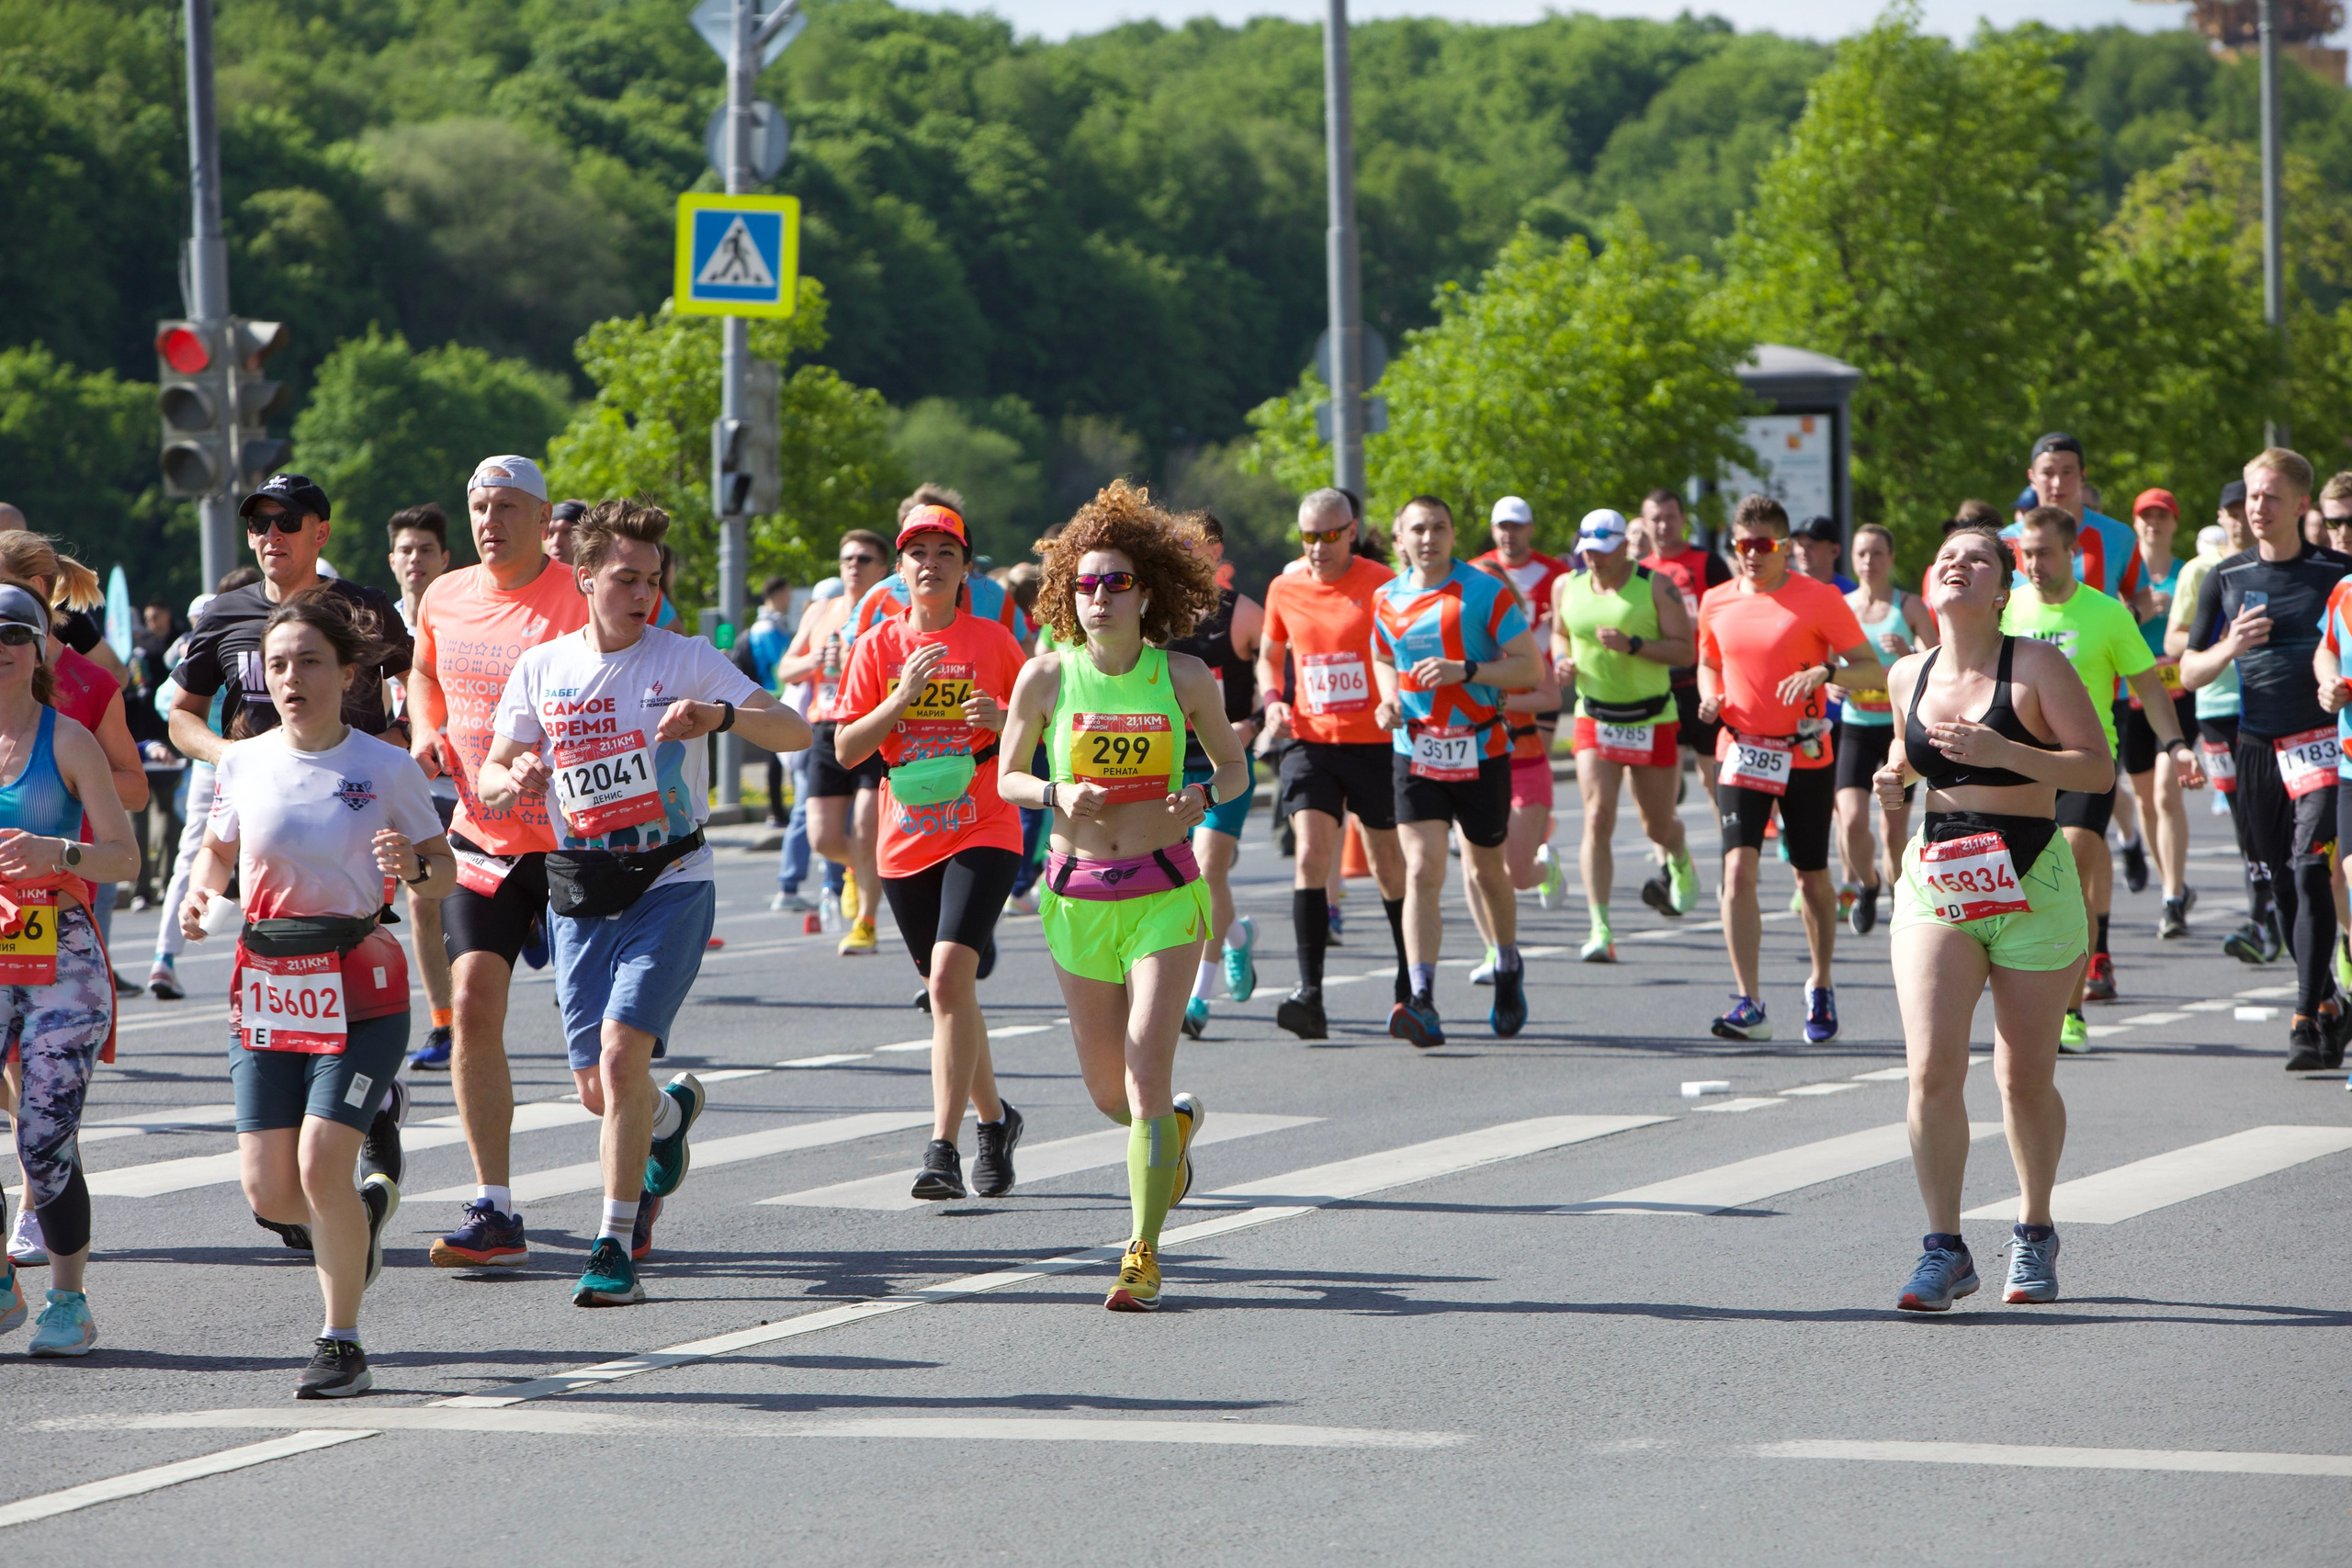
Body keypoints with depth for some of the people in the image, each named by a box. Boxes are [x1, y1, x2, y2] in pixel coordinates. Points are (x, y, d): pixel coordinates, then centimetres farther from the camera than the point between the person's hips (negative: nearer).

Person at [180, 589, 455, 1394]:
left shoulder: (387, 768, -5)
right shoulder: (243, 764, 2)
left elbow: (443, 871, 4)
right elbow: (219, 850, 19)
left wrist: (414, 866, -19)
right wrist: (200, 894, -2)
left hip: (360, 994, -3)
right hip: (265, 993, 3)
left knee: (321, 1162, -16)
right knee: (269, 1192, -2)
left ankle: (342, 1343, 0)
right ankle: (365, 1206, 34)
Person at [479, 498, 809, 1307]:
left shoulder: (685, 659, -5)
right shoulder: (541, 669, 4)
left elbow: (794, 731, -13)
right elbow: (491, 775, 10)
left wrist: (722, 714, -33)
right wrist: (511, 782, -15)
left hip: (669, 882, -4)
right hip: (581, 890, 4)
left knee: (622, 1051, -20)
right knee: (596, 1088, 6)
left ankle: (616, 1247, -11)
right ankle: (672, 1112, 44)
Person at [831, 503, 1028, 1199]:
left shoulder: (993, 642, 0)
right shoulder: (879, 647, 4)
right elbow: (845, 750, -1)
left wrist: (1003, 719, -13)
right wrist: (902, 697, -15)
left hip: (982, 832, -4)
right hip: (906, 840, 4)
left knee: (950, 975, -21)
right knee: (948, 990, 13)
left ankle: (944, 1147, -23)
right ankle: (994, 1120, 35)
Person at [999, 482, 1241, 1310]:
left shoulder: (1186, 678, -4)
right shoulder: (1047, 676, -3)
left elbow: (1234, 767, 9)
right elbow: (1006, 776, 7)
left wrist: (1203, 795, -13)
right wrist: (1057, 795, -14)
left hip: (1163, 890, -2)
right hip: (1078, 892, 2)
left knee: (1146, 1068, -14)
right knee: (1107, 1091, 9)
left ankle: (1144, 1251, -7)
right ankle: (1175, 1126, 45)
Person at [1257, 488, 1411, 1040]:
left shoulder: (1381, 584, -6)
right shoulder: (1284, 588, 5)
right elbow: (1269, 655, 21)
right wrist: (1272, 698, 2)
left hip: (1374, 742, -2)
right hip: (1310, 741, 2)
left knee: (1389, 866, 9)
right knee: (1311, 857, -14)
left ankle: (1411, 985, 28)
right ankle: (1310, 995, -19)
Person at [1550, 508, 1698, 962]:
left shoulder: (1656, 587, -10)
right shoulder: (1567, 588, 2)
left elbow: (1686, 649, -13)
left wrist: (1632, 646, -26)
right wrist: (1563, 659, -3)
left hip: (1652, 720, -2)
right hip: (1595, 720, 2)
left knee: (1658, 825, 11)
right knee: (1597, 819, -15)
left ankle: (1679, 864, 50)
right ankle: (1600, 931, -17)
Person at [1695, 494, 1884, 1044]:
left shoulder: (1818, 599, -6)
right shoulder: (1717, 603, 5)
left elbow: (1875, 670, -7)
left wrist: (1825, 672, -25)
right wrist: (1710, 696, 2)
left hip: (1806, 755, -2)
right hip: (1742, 750, 2)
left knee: (1812, 877, 9)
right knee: (1738, 869, -15)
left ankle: (1820, 988, 31)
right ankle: (1749, 1005, -18)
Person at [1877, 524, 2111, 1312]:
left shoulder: (2035, 665, -7)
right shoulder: (1908, 676, 7)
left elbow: (2099, 767, -11)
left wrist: (2003, 752, -23)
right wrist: (1895, 772, 5)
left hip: (2032, 889, -3)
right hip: (1935, 885, 3)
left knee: (2026, 1078, 6)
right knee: (1932, 1068, -12)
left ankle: (2033, 1233, 27)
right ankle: (1944, 1249, -5)